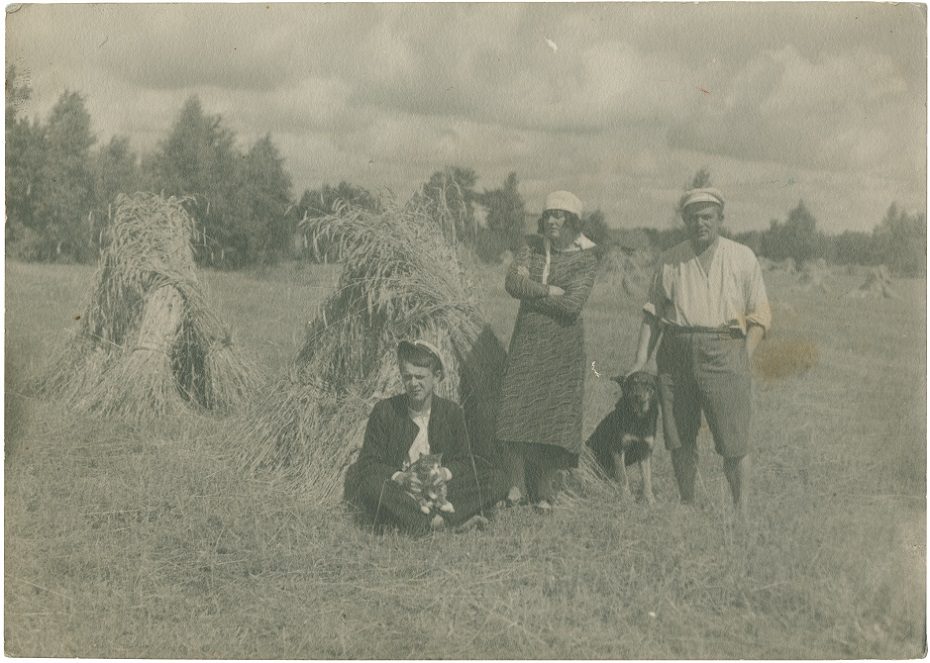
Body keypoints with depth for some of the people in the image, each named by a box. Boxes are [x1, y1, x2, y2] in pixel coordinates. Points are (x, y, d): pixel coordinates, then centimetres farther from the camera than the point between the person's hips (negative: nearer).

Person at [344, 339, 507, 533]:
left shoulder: (452, 412, 6)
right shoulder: (384, 410, -1)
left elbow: (463, 460, 6)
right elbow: (370, 461, -4)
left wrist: (443, 473, -18)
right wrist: (399, 477, -24)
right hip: (400, 491, -2)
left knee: (495, 479, -15)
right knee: (368, 484, -36)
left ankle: (439, 515, -35)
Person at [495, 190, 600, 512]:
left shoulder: (585, 257, -2)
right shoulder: (531, 247, 8)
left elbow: (573, 304, -14)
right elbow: (512, 283, -6)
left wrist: (531, 291, -8)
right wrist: (550, 291, -12)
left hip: (563, 345, -3)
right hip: (526, 340, 3)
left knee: (555, 413, -2)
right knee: (516, 409, -4)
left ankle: (545, 492, 9)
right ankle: (517, 484, 8)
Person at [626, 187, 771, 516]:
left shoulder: (743, 258, 7)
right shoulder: (670, 260, 12)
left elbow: (759, 316, 6)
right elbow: (652, 313, 13)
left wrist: (743, 360, -6)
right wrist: (640, 361, 5)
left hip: (723, 352, -2)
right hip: (676, 353, 3)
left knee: (733, 440, -6)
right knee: (679, 440, 6)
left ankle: (742, 511, 4)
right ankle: (687, 507, 17)